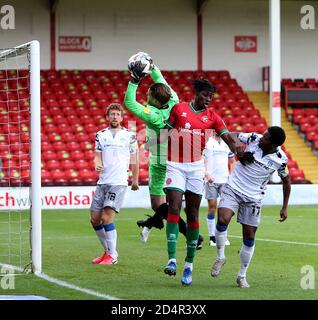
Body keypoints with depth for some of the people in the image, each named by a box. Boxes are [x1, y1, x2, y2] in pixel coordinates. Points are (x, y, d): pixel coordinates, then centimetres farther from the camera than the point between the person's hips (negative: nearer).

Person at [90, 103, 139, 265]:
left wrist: (135, 180, 12)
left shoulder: (129, 136, 4)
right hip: (103, 181, 5)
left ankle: (112, 256, -5)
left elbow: (134, 159, 10)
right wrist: (97, 165, -14)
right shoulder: (101, 135, 12)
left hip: (119, 182, -5)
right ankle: (108, 250, 21)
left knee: (107, 218, -15)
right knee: (95, 220, 5)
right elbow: (97, 156, 8)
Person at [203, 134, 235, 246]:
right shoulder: (207, 142, 0)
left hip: (225, 180, 4)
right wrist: (206, 174, -14)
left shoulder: (227, 143, 14)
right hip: (211, 180, -4)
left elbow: (232, 161, 24)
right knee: (212, 206, -1)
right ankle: (212, 237, 5)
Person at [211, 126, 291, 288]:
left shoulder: (280, 160, -11)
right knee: (222, 220, -24)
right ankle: (220, 257, 1)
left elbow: (286, 181, 7)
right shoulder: (254, 139, -12)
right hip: (233, 189, 0)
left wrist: (285, 207, 7)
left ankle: (242, 276, 21)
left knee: (249, 238, 3)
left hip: (252, 198, 0)